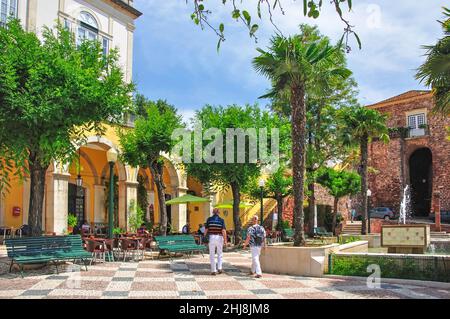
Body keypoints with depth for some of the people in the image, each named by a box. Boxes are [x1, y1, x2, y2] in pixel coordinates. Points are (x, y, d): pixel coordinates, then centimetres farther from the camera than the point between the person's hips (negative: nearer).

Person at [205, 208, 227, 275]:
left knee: (212, 255, 7)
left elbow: (206, 230, 1)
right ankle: (219, 268, 6)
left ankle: (213, 270, 6)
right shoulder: (221, 220, -2)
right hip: (219, 237, 0)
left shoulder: (209, 219, 1)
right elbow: (223, 231, -10)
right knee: (220, 254, 17)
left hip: (211, 237, 0)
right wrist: (225, 240, -7)